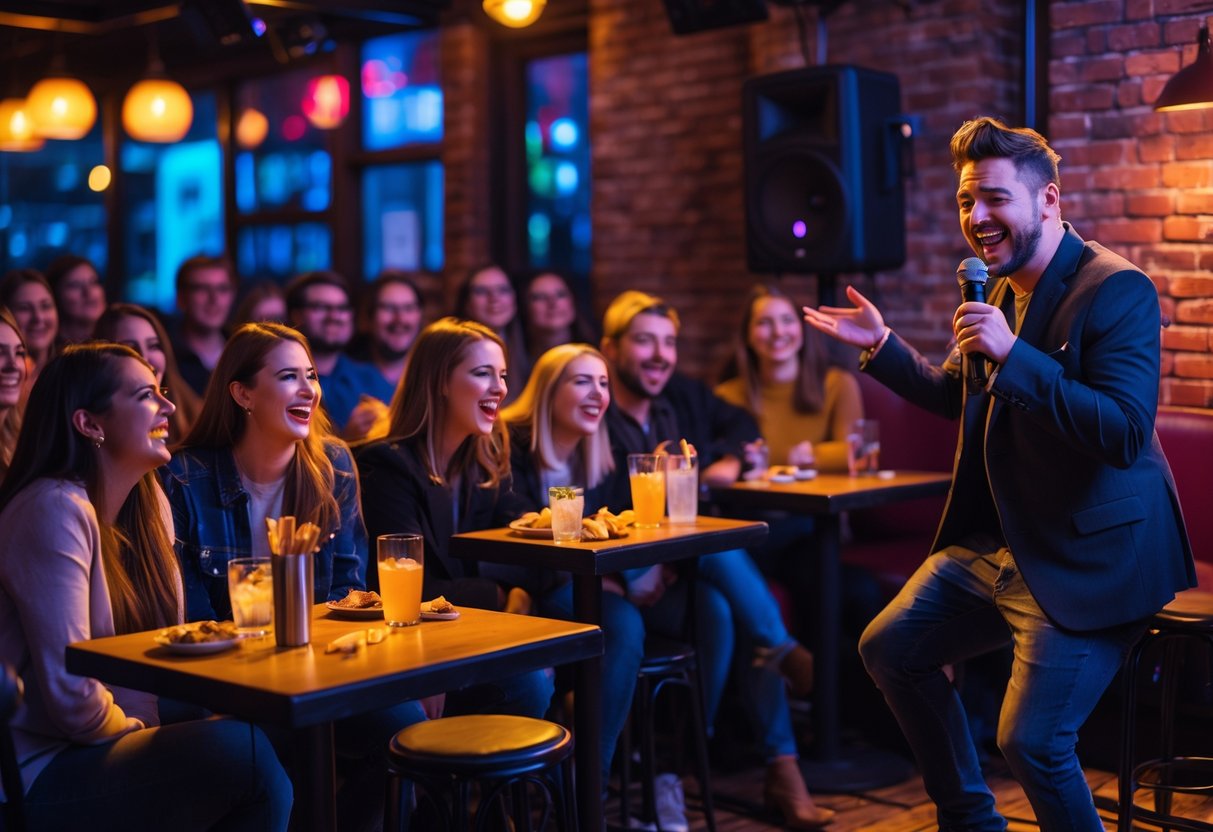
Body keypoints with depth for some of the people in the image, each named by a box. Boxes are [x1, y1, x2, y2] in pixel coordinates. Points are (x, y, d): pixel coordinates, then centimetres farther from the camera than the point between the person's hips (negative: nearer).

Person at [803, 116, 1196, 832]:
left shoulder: (1118, 290, -18)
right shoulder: (1004, 289, 8)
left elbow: (1125, 433, -29)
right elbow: (959, 397, 24)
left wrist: (1013, 354, -32)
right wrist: (881, 345, 13)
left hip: (1090, 559, -9)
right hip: (997, 543, 9)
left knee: (1032, 742, -14)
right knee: (890, 649, 16)